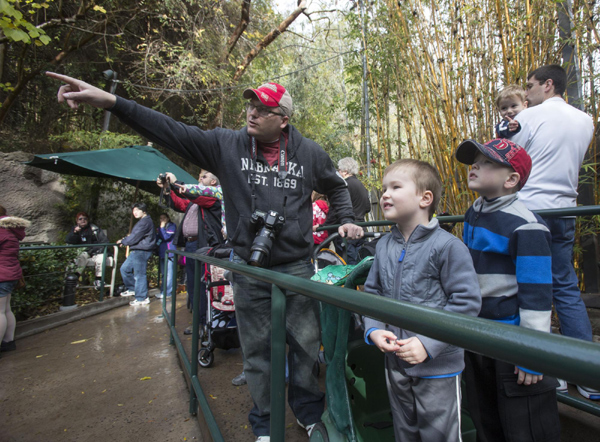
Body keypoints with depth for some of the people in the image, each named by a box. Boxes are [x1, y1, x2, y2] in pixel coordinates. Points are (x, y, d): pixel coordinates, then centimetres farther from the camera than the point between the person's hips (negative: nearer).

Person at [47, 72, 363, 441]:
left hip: (297, 266, 1)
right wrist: (111, 102, -13)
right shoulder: (227, 145, -1)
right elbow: (172, 132, -6)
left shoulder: (309, 153, 2)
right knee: (257, 348, 13)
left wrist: (347, 220, 7)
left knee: (306, 342, 11)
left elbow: (336, 186, 19)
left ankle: (308, 410, 37)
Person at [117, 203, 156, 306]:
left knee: (139, 275, -5)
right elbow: (134, 236, 23)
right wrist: (125, 240, 9)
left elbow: (135, 237, -17)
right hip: (136, 251, 11)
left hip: (141, 251, -11)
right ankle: (132, 289, 30)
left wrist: (123, 241, -2)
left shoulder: (145, 222, -17)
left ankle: (142, 298, 3)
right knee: (125, 269, 18)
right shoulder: (143, 221, 19)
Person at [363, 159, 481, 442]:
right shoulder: (384, 246, 1)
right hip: (395, 363, 5)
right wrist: (373, 329, -8)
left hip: (438, 365, -5)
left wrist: (428, 343, -22)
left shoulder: (447, 245, -17)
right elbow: (372, 293, 8)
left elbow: (466, 302, -17)